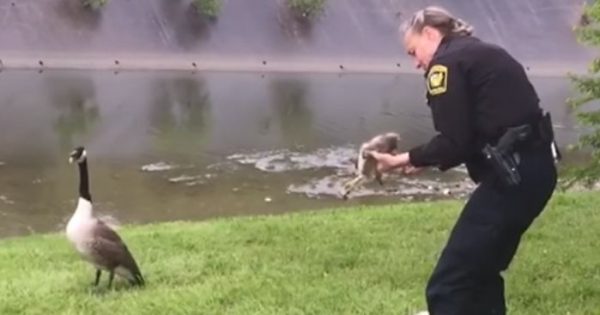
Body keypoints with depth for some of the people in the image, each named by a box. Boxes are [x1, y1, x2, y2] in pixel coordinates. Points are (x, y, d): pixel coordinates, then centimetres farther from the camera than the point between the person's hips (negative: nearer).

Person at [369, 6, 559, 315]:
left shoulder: (446, 61, -6)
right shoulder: (483, 54, 22)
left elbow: (454, 142, -12)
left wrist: (405, 159, 2)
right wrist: (422, 159, 17)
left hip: (513, 176, -10)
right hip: (533, 169, 10)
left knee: (448, 285, -6)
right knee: (481, 271, 23)